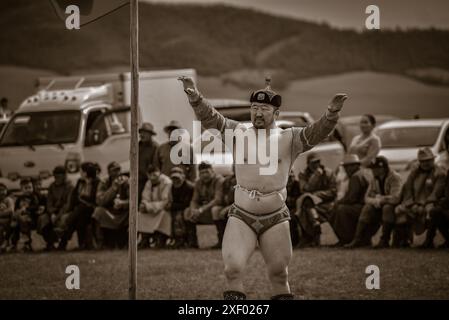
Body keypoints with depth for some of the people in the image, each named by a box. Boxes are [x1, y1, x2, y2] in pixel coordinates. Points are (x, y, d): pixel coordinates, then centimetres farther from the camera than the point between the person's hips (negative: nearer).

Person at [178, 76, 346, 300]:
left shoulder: (289, 139, 0)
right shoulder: (238, 133, 2)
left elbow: (318, 132, -12)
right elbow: (210, 119, -6)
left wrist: (332, 113, -31)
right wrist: (195, 97, -23)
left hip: (275, 218, 0)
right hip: (241, 217, 0)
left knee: (279, 275, 8)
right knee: (232, 270, -13)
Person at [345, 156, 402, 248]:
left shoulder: (395, 178, -16)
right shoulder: (374, 179, 5)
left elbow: (395, 198, -27)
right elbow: (367, 197, 4)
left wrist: (380, 199, -14)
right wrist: (375, 201, -19)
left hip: (394, 206, -6)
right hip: (379, 207, 6)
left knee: (387, 208, -36)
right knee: (368, 208, -21)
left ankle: (384, 240, -30)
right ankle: (359, 239, -25)